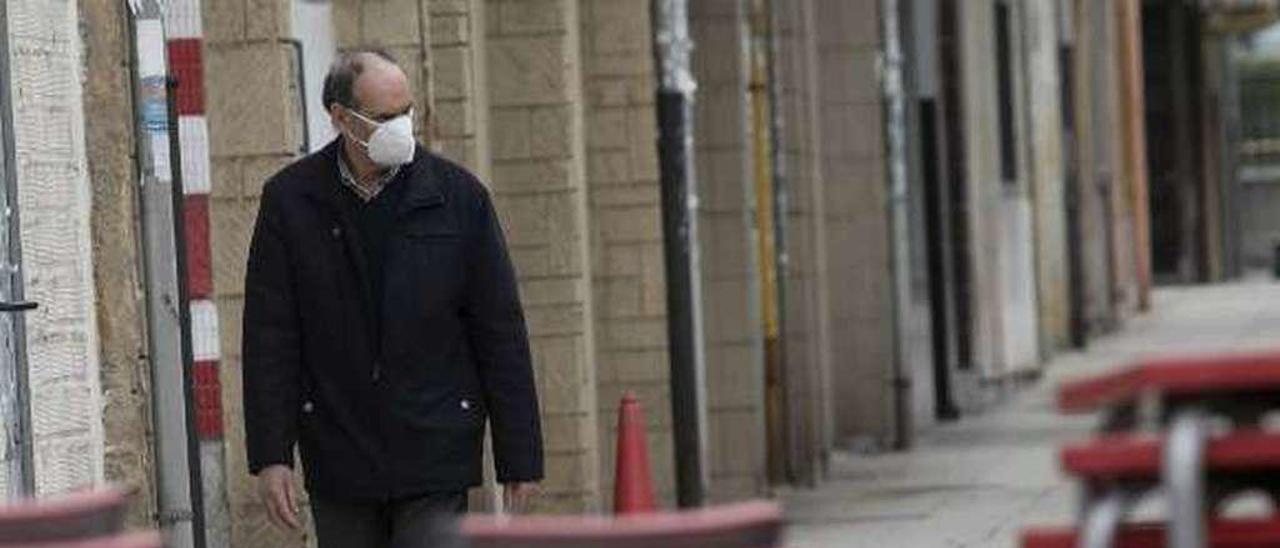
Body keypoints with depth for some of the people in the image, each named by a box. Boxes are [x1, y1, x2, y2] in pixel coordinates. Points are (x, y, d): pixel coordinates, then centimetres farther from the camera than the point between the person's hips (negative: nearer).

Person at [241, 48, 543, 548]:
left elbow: (500, 333, 2)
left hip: (436, 456, -1)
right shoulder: (289, 201, 0)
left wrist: (519, 457, 0)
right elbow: (269, 337, 0)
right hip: (338, 459, 1)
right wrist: (270, 456, -7)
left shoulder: (458, 196, -1)